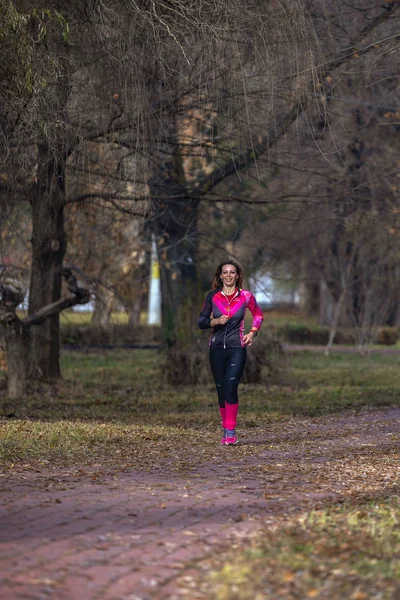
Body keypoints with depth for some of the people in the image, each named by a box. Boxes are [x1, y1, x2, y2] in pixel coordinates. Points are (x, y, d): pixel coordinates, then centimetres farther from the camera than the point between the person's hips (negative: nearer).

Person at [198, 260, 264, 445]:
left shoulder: (245, 296, 1)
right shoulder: (212, 297, 3)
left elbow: (258, 315, 17)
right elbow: (201, 322, 6)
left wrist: (252, 333, 3)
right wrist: (215, 321, -13)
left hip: (237, 349, -2)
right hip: (217, 348, 2)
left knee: (230, 387, -16)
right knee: (221, 390, 5)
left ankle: (231, 431, -14)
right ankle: (226, 429, 16)